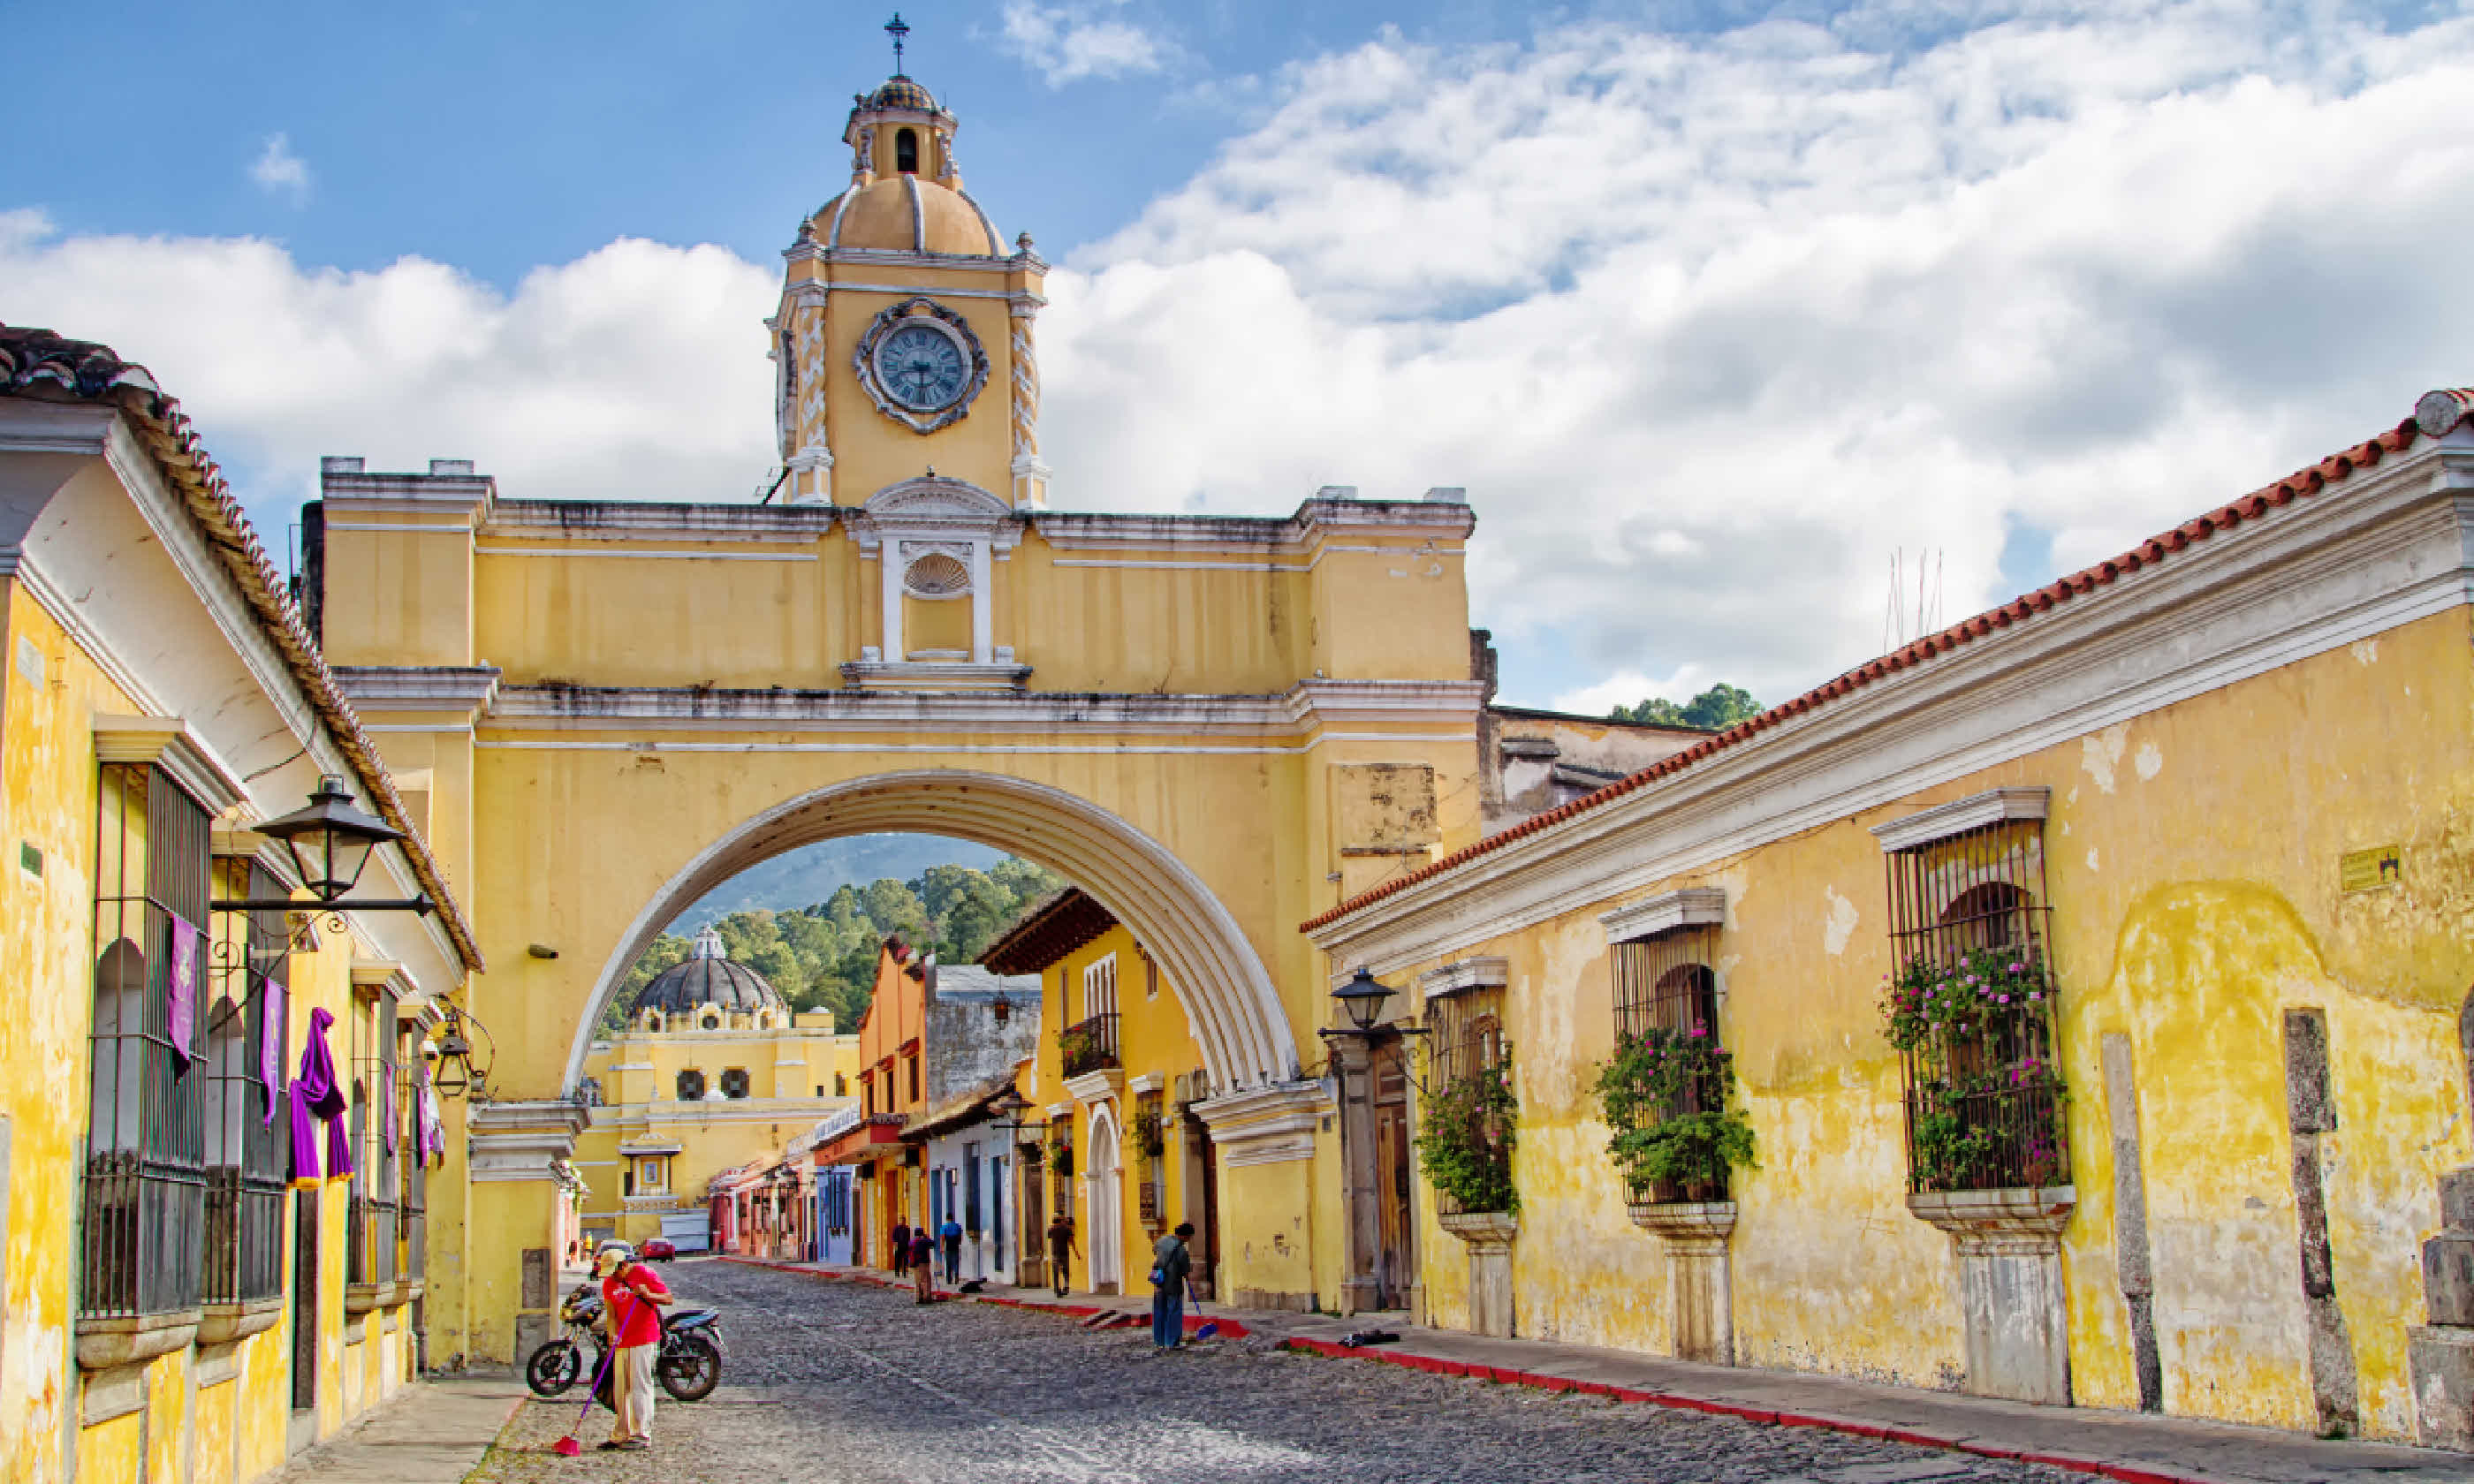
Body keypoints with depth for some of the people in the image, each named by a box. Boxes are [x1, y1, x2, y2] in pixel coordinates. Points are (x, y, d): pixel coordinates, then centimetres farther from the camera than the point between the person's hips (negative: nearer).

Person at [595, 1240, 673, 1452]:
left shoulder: (645, 1274, -8)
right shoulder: (609, 1283, 9)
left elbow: (669, 1299, -9)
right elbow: (611, 1312, 3)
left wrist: (648, 1295, -26)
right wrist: (613, 1335, -15)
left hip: (645, 1340, -6)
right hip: (622, 1341, 6)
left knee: (639, 1387, -8)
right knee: (620, 1390, 9)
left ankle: (641, 1436, -5)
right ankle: (621, 1435, 16)